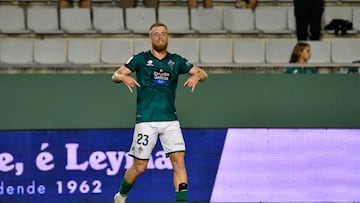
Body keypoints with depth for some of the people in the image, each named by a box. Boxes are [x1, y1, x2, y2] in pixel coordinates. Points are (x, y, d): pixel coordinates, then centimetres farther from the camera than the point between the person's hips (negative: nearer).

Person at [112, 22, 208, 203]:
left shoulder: (176, 61, 11)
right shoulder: (141, 59, 4)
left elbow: (203, 74, 11)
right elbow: (115, 75, 0)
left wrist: (196, 76, -12)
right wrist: (123, 77, -23)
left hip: (170, 120, 2)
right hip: (146, 120, -2)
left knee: (179, 160, -12)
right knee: (140, 166, 2)